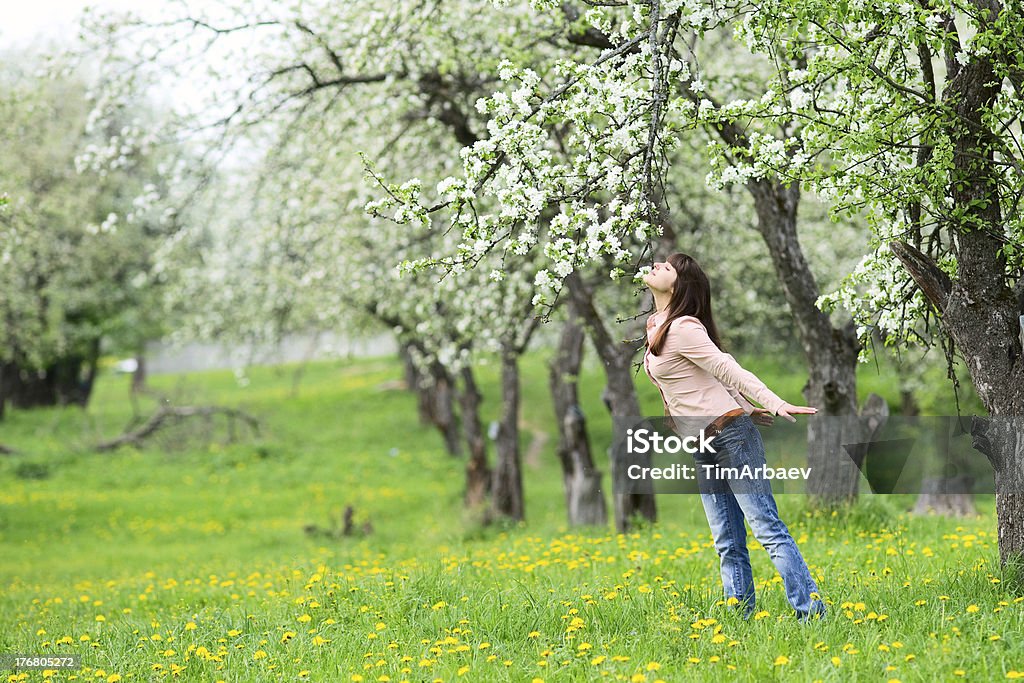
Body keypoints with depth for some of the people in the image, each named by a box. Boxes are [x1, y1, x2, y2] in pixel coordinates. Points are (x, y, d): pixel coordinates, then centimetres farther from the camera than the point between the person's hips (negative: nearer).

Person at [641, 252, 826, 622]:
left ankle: (811, 611, -14)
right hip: (703, 447, 9)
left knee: (767, 528, -12)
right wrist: (747, 409, 15)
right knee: (728, 544, 6)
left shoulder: (683, 328, -13)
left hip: (730, 434, -9)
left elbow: (729, 370, -21)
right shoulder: (656, 327, 15)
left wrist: (777, 405, -29)